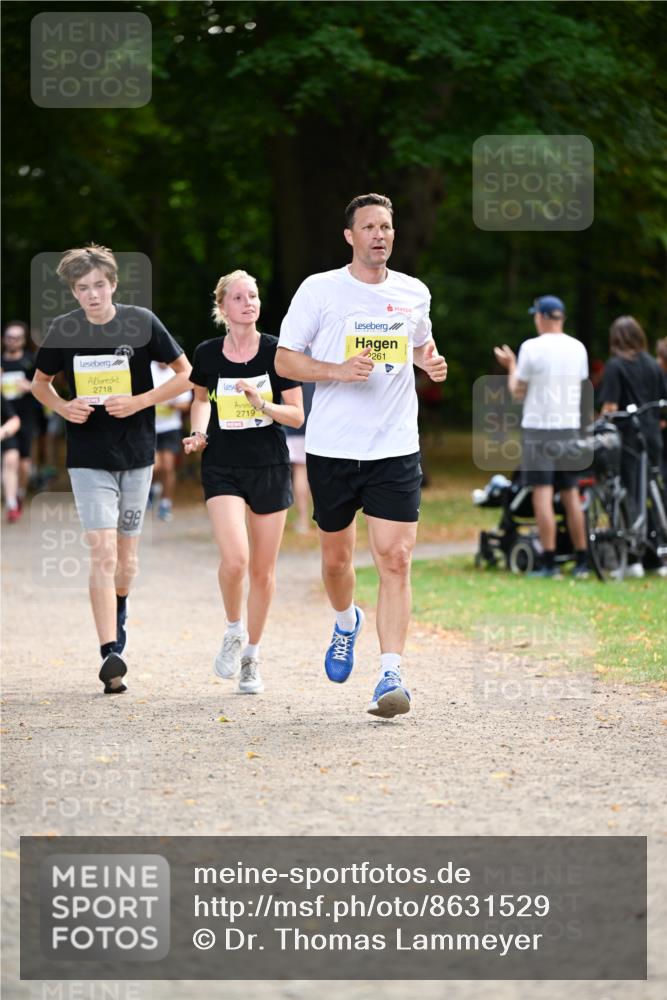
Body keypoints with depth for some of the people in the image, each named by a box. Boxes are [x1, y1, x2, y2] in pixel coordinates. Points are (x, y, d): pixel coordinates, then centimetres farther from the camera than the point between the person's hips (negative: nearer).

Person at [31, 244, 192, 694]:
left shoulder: (141, 322, -7)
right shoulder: (63, 330, -4)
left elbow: (186, 374, 0)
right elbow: (41, 382, 12)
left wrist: (139, 402, -13)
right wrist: (63, 407, -8)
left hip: (136, 453, 1)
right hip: (88, 457, -1)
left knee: (126, 558, 11)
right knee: (103, 553, -13)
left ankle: (119, 607, 44)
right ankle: (110, 654, -16)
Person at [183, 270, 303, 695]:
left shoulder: (277, 352, -6)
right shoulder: (207, 354, -2)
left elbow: (297, 416, -3)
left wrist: (261, 404, -20)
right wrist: (199, 431, -2)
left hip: (270, 468, 0)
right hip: (222, 468, 0)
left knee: (263, 570, 6)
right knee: (235, 559, -20)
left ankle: (252, 657, 24)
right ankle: (233, 632, 8)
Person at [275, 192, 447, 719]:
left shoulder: (414, 293, 7)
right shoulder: (320, 290, -2)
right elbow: (285, 359, -1)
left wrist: (431, 361, 3)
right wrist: (339, 370, -17)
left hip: (395, 448, 1)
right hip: (332, 448, -1)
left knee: (395, 559, -11)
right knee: (336, 557, 12)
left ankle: (391, 675, -12)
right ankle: (347, 621, 45)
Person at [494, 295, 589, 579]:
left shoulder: (532, 347, -9)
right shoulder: (578, 348, 6)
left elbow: (517, 392, -4)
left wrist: (511, 366, 13)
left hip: (539, 428, -5)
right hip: (570, 428, 5)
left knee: (542, 495, -6)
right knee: (572, 496, 10)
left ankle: (549, 563, -12)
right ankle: (582, 562, 9)